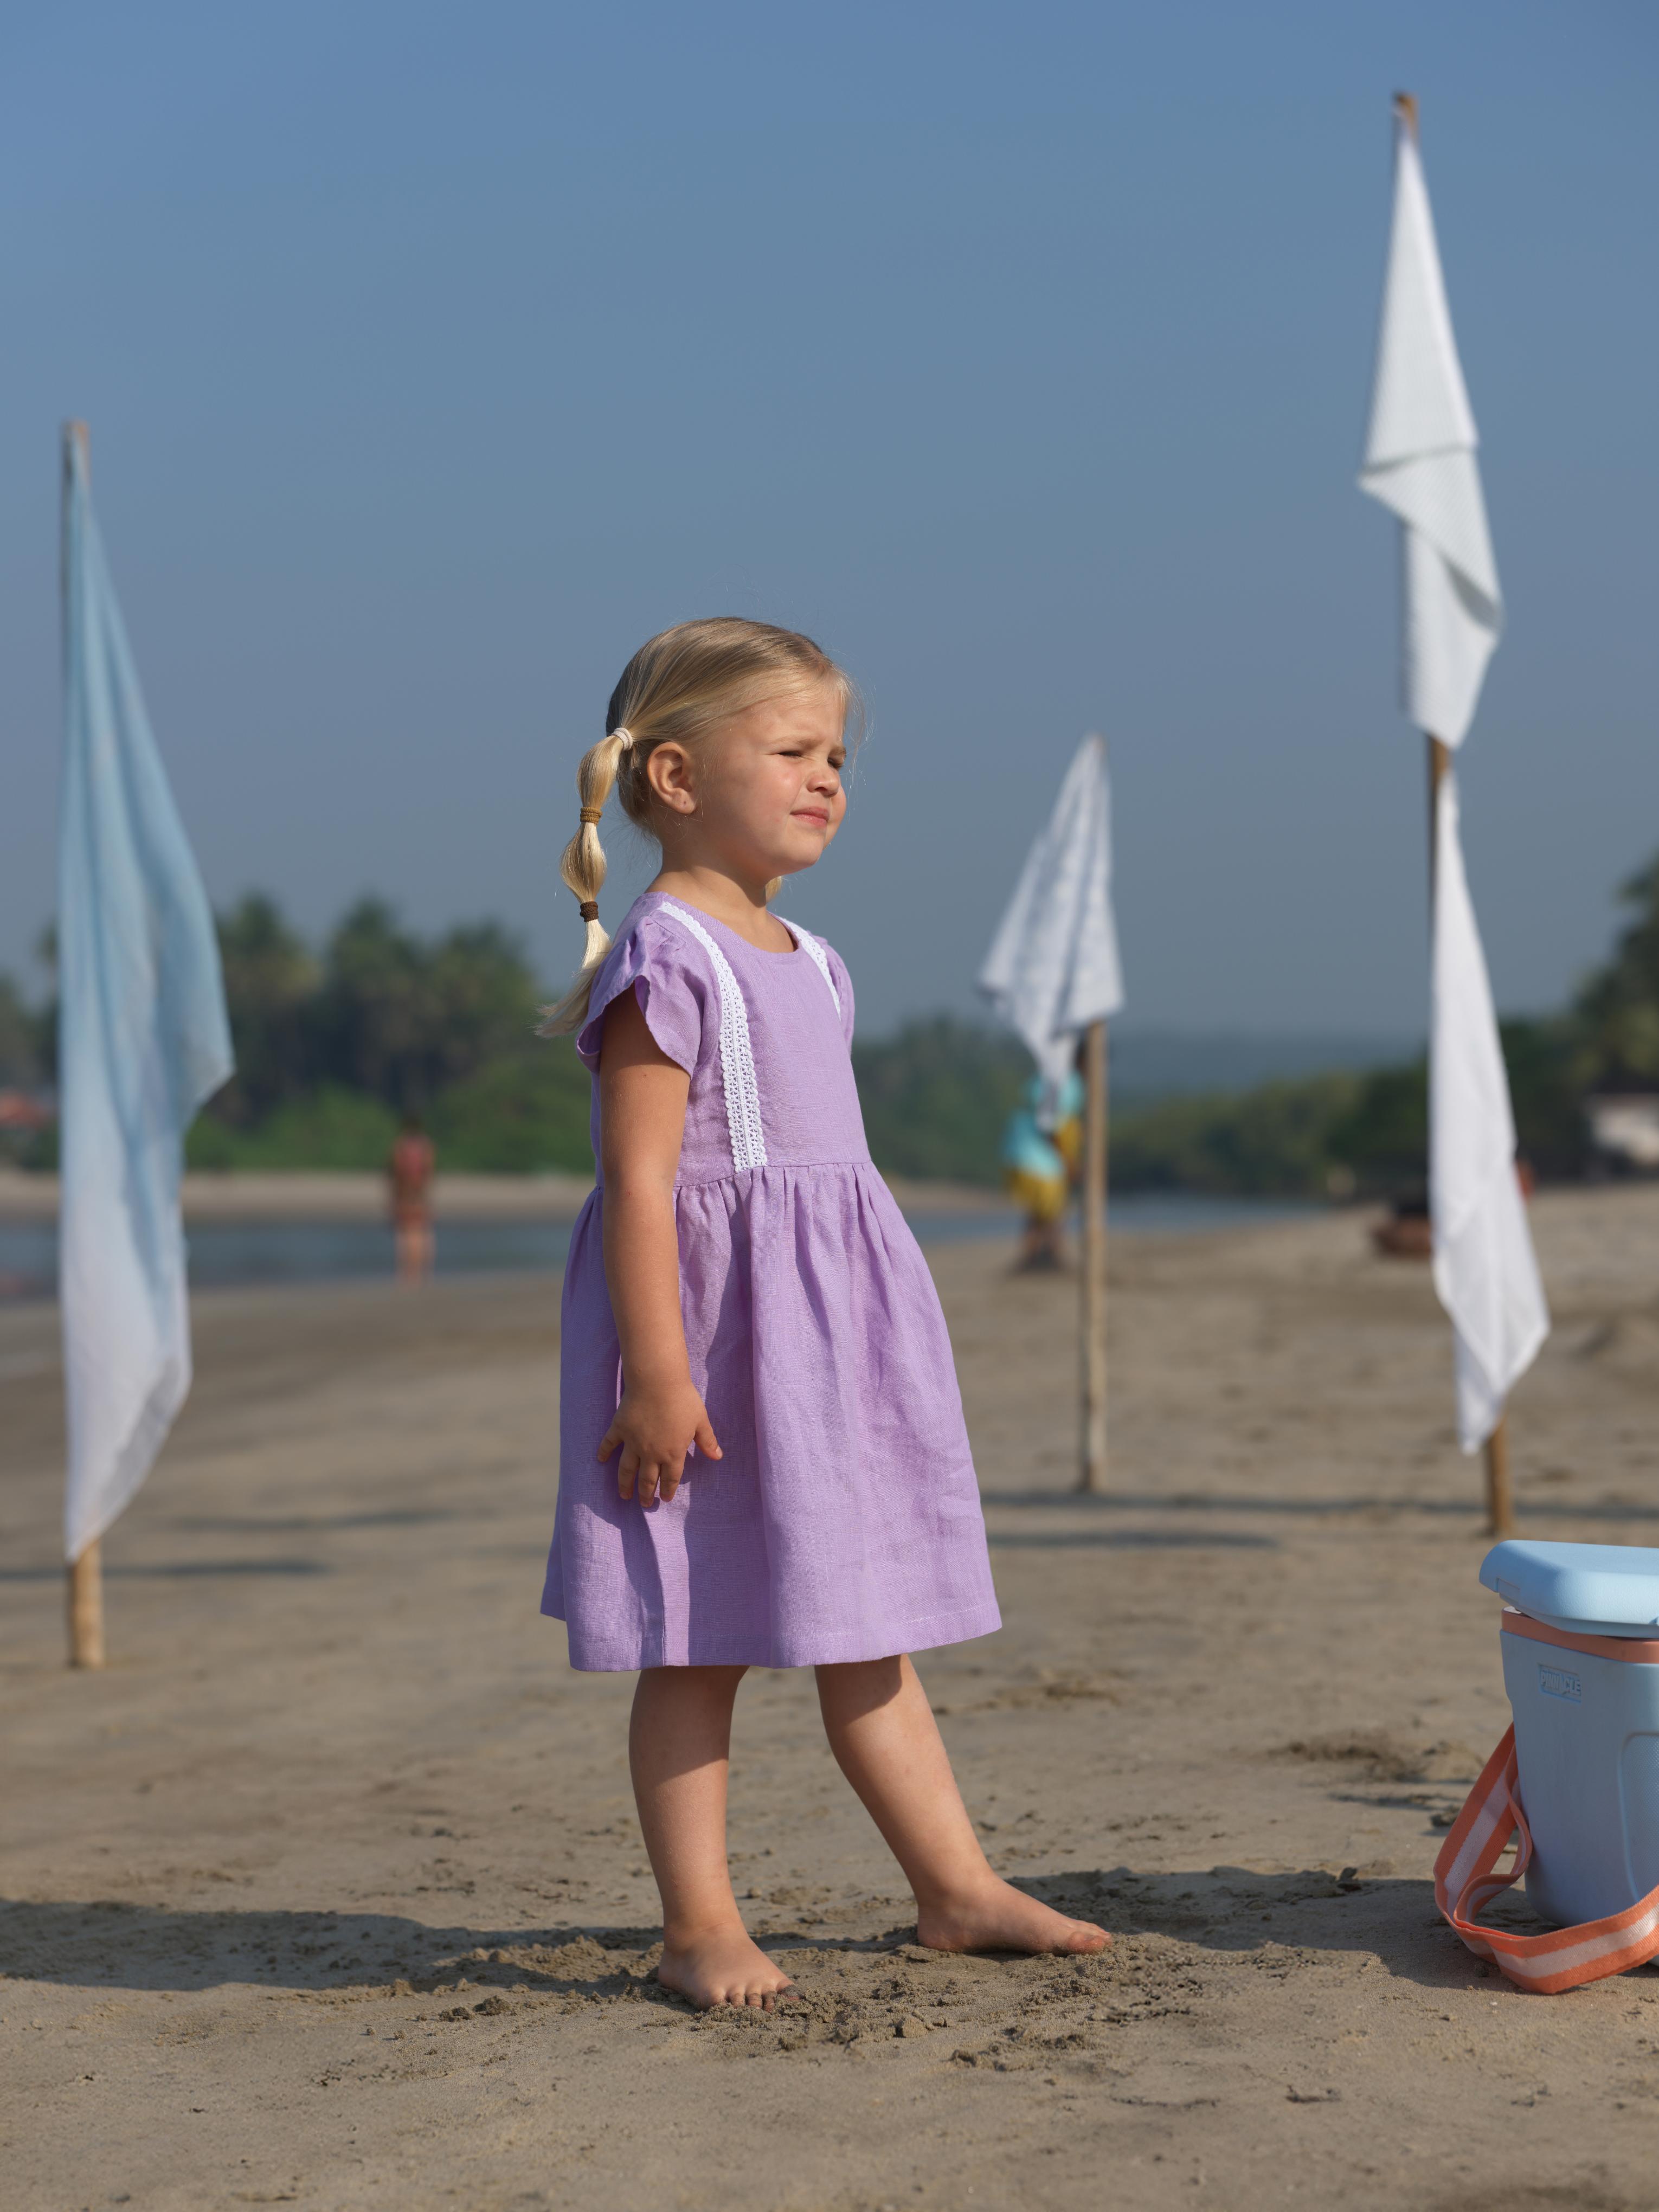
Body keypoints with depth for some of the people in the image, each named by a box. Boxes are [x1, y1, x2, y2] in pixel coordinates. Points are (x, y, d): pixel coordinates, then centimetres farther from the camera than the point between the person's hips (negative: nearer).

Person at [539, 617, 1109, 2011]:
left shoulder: (808, 962, 16)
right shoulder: (664, 959, -13)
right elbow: (640, 1179, -19)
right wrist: (658, 1371, -23)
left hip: (831, 1328, 9)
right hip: (711, 1324, -9)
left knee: (868, 1634, 14)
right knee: (701, 1645, 0)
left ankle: (957, 1888, 21)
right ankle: (700, 1925, 9)